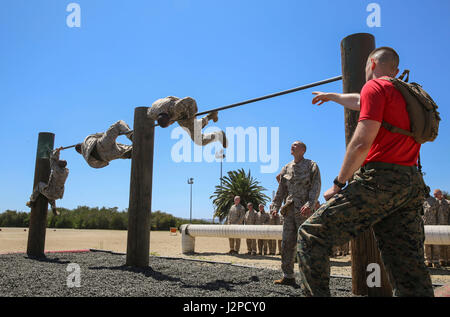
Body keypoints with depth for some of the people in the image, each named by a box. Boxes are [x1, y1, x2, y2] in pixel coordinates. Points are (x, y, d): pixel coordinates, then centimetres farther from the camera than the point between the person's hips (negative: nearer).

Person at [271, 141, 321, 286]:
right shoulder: (286, 168, 18)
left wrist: (309, 204, -21)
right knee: (287, 244, 4)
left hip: (304, 210, -5)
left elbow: (316, 187, -7)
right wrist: (275, 206, 7)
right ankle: (288, 276, 11)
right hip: (289, 211, 5)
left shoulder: (311, 165, 4)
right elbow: (281, 190, 17)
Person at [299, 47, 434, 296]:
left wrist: (338, 184, -5)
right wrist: (331, 96, 59)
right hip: (412, 185, 9)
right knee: (411, 276, 6)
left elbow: (361, 143, -14)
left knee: (311, 234, -3)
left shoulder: (375, 86, -1)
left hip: (379, 180, -8)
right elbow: (359, 102, 43)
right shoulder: (406, 94, 24)